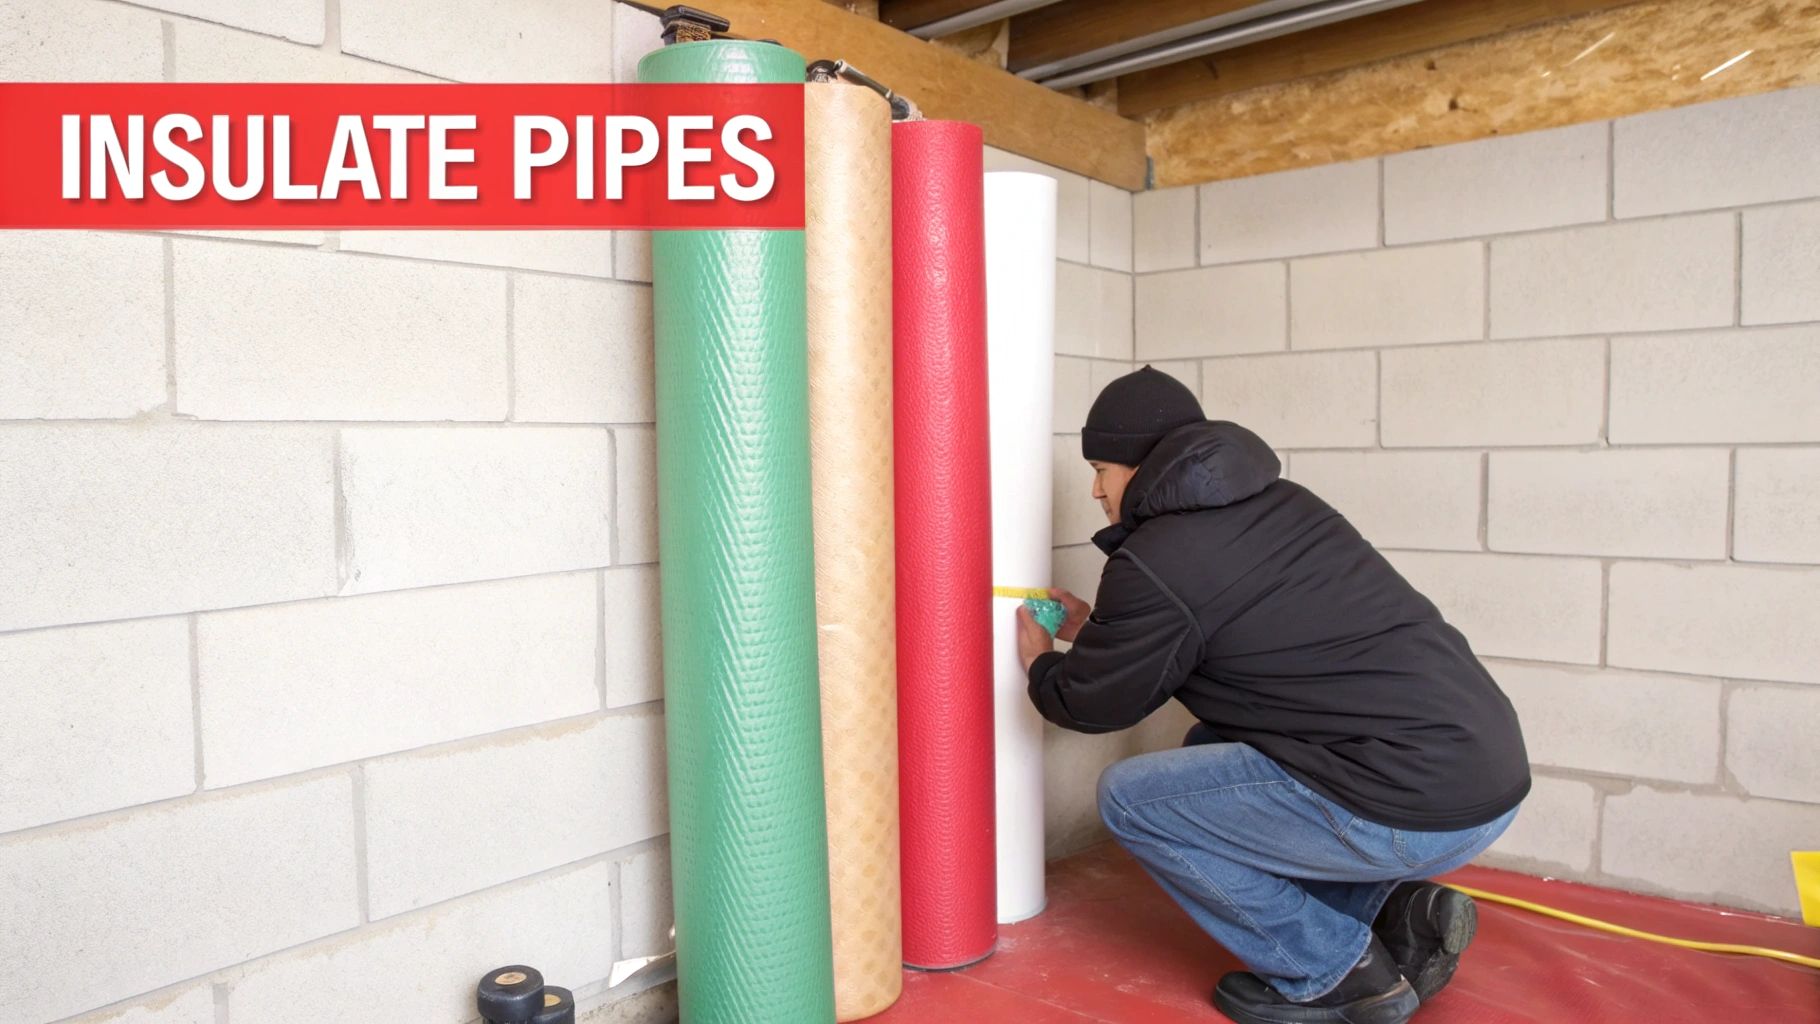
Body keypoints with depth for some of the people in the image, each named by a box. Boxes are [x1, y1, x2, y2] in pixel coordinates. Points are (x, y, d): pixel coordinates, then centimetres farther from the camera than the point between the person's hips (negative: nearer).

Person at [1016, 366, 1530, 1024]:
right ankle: (1398, 913, 14)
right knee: (1212, 750, 25)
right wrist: (1098, 629, 37)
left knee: (1129, 796, 1)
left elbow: (1093, 704, 4)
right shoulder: (1276, 502, 14)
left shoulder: (1155, 562, -11)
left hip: (1415, 813, -9)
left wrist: (1042, 663, 26)